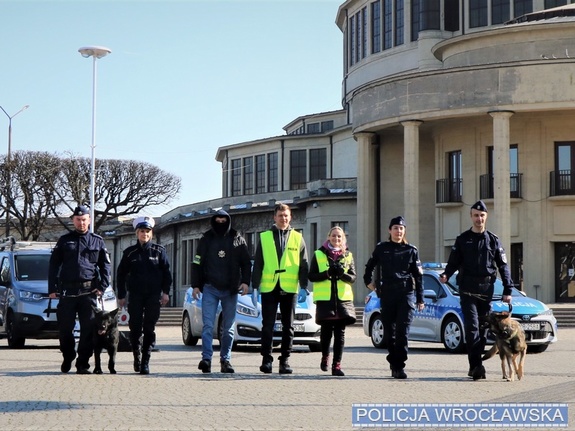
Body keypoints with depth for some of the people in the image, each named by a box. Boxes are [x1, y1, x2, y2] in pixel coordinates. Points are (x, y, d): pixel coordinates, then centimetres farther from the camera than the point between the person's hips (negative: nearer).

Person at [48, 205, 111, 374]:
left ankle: (83, 364, 2)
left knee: (88, 328, -3)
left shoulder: (97, 241, 12)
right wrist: (52, 289, 2)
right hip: (67, 291, 1)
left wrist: (102, 287, -2)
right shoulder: (64, 241, 12)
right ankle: (67, 358, 23)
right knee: (65, 328, 4)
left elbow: (105, 266, 10)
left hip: (89, 291, 0)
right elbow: (54, 265, 11)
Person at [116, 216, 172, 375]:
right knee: (135, 328, -2)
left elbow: (166, 272, 7)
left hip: (153, 296, -1)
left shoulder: (159, 251, 7)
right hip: (135, 296, 1)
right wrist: (121, 295, 7)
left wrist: (165, 292, -1)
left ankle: (145, 361, 0)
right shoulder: (130, 252, 8)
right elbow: (121, 274, 12)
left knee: (149, 329, -2)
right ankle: (137, 356, 17)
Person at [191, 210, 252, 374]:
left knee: (228, 328, 6)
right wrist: (196, 285, 1)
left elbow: (246, 263, 8)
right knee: (208, 325, -11)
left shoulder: (238, 240, 6)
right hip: (210, 289, -1)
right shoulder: (206, 240, 6)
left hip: (230, 290, 1)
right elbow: (197, 264, 8)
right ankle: (206, 358, -14)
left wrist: (245, 282, -5)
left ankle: (225, 360, 12)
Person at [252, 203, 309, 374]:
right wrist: (255, 285, 1)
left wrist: (304, 286, 1)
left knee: (288, 326, 4)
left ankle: (285, 360, 9)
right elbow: (257, 263, 8)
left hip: (289, 288, 1)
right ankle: (266, 359, 4)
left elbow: (303, 264, 10)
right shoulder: (264, 237, 9)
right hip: (269, 288, -1)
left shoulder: (298, 238, 10)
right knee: (267, 325, -1)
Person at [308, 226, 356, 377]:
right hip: (324, 298, -1)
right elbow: (311, 276, 2)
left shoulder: (348, 256, 12)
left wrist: (343, 274, -14)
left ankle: (337, 365, -1)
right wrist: (327, 273, -14)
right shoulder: (318, 254, 7)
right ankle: (325, 356, 25)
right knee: (326, 330, -2)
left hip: (343, 298, 1)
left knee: (340, 332, -2)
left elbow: (353, 278, 7)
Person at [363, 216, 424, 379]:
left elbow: (418, 276, 7)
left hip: (407, 294, -2)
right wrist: (368, 280, 18)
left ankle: (399, 366, -12)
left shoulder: (411, 250, 7)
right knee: (389, 332, 5)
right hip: (387, 294, 2)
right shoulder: (381, 249, 9)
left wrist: (420, 299, 3)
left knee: (402, 331, -12)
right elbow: (370, 266, 27)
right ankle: (394, 363, 18)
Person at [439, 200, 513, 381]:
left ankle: (475, 367, 11)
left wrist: (507, 289, 2)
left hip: (486, 291, 2)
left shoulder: (493, 240, 11)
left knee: (482, 329, 4)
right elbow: (453, 262, 5)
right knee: (472, 327, -13)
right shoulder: (462, 240, 8)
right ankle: (476, 366, -18)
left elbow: (503, 266, 10)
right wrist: (446, 274, -16)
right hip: (467, 290, -2)